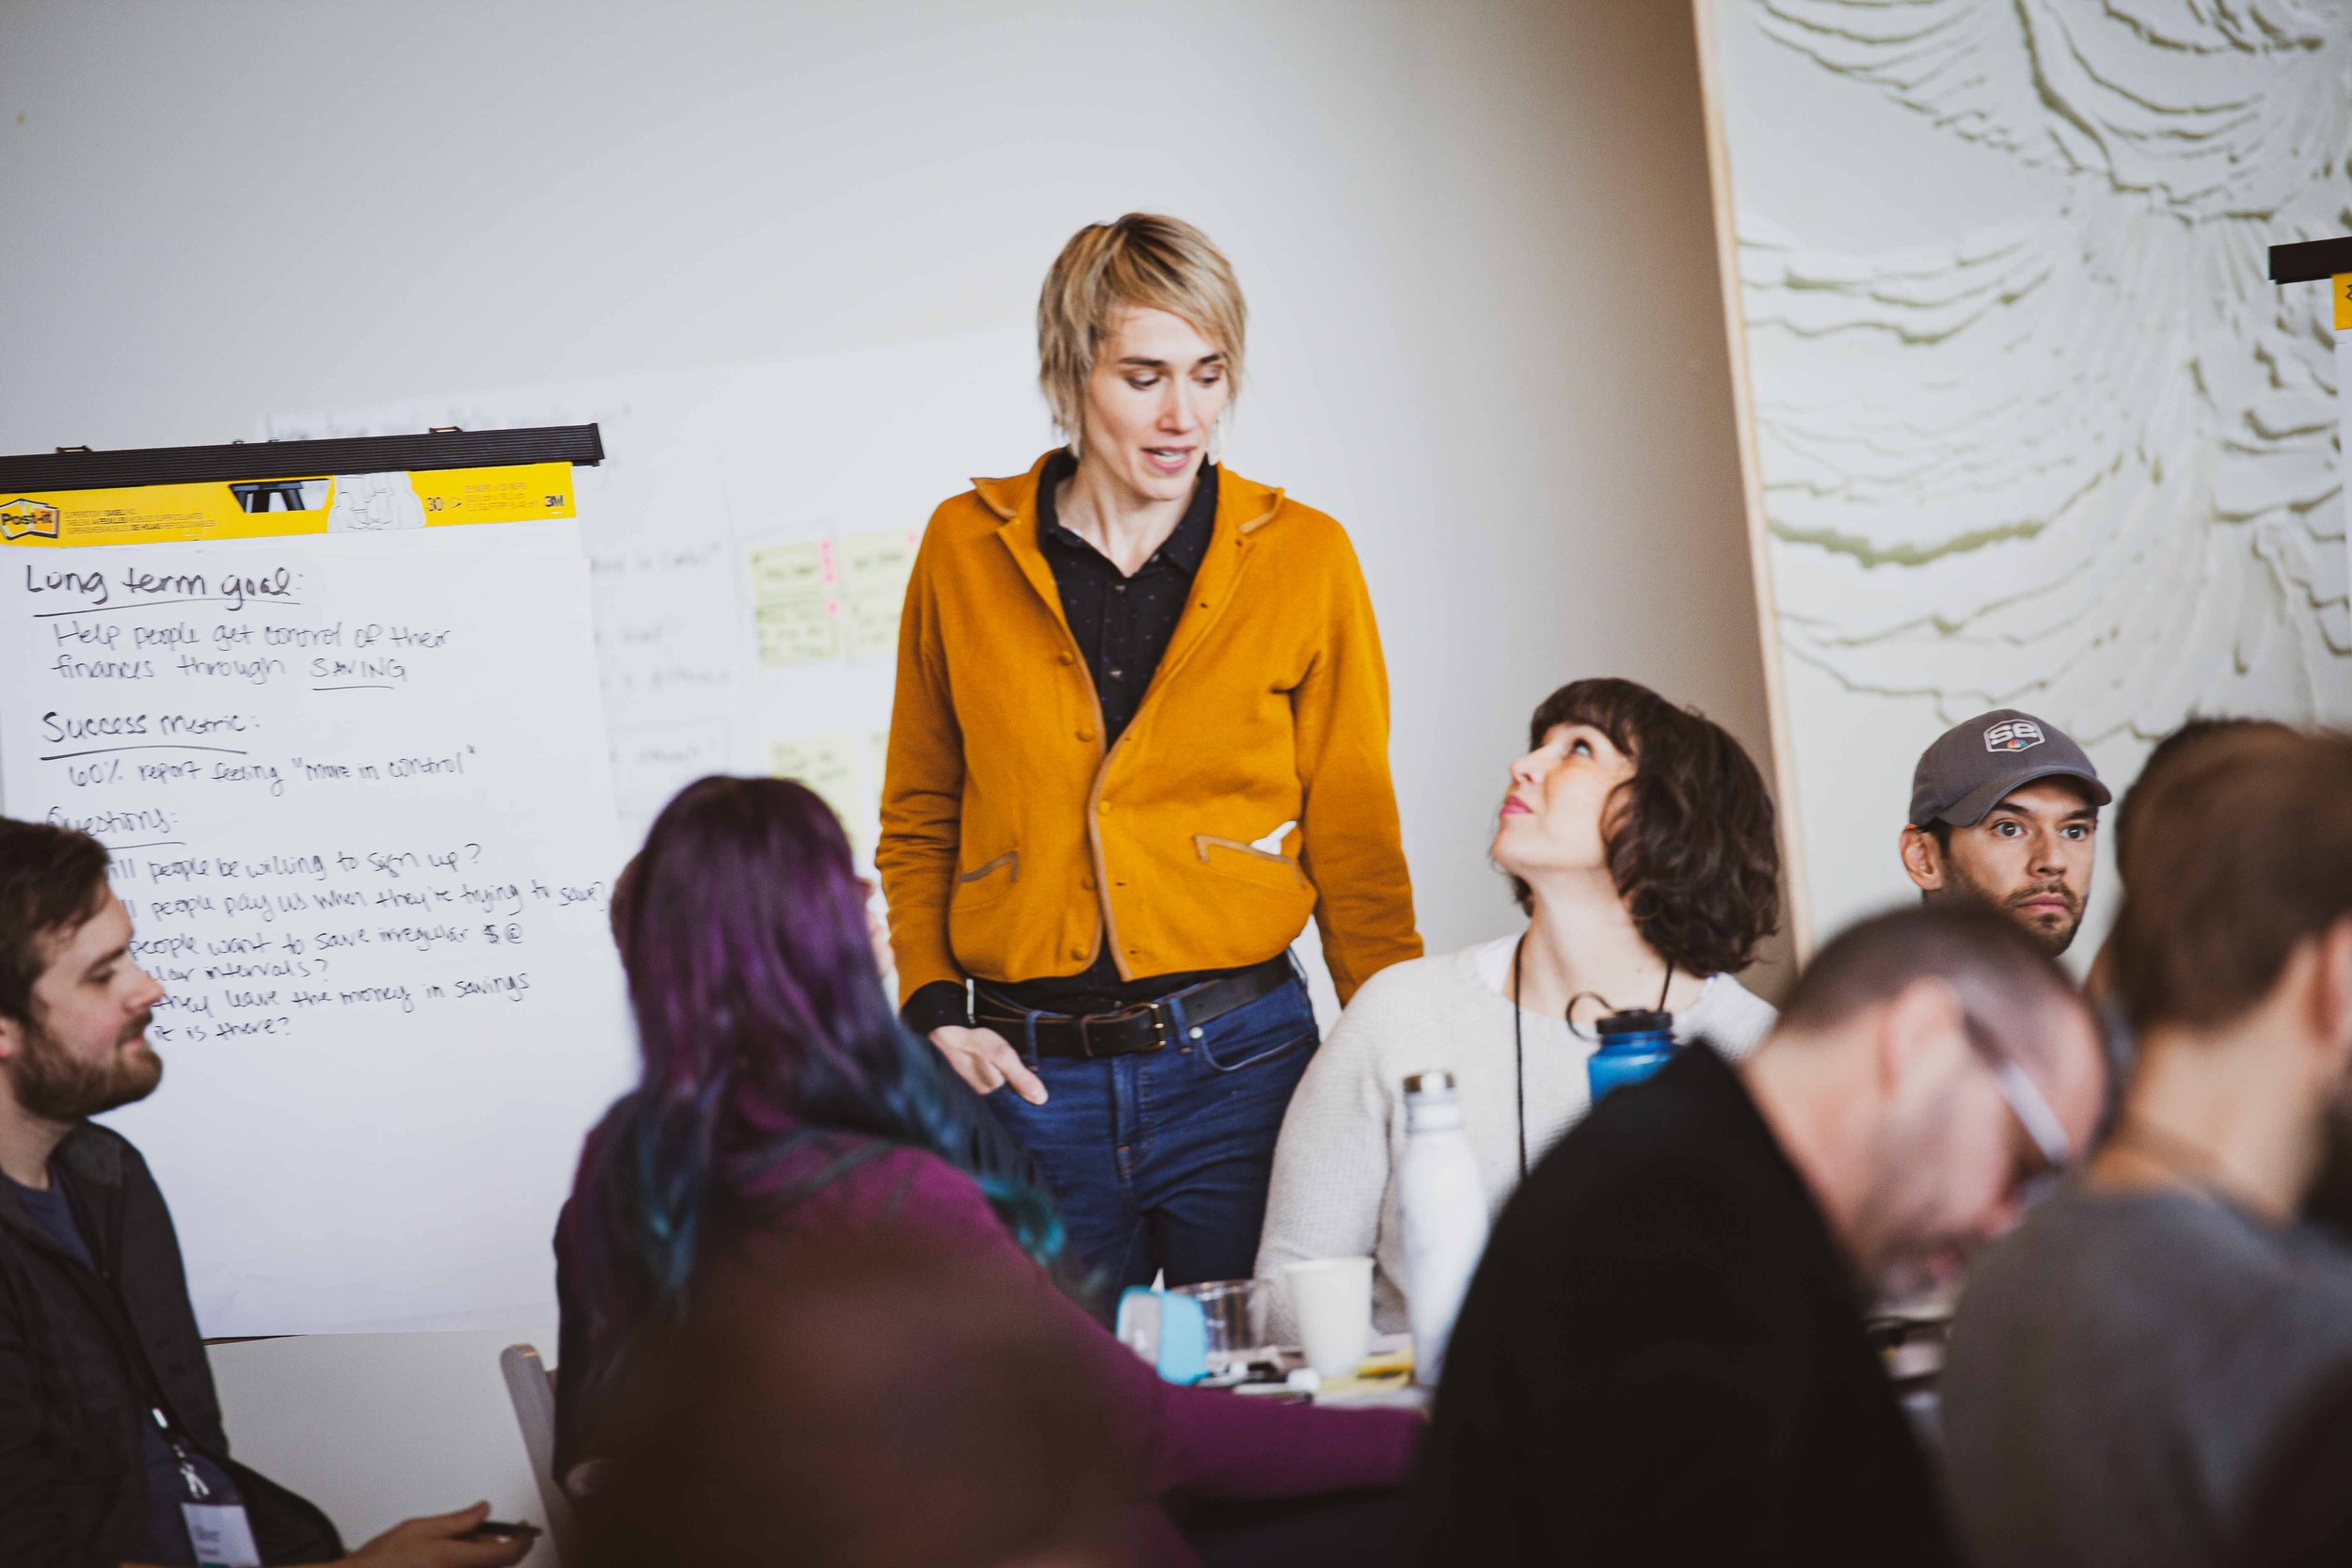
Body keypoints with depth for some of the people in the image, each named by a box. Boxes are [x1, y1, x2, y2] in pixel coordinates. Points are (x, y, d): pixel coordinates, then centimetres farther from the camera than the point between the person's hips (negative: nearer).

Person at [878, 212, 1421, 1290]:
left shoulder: (1302, 558, 3)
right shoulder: (966, 551, 5)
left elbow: (1354, 836, 6)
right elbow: (919, 822, 14)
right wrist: (933, 1007, 0)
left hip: (1238, 1065, 0)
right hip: (1026, 1077, 1)